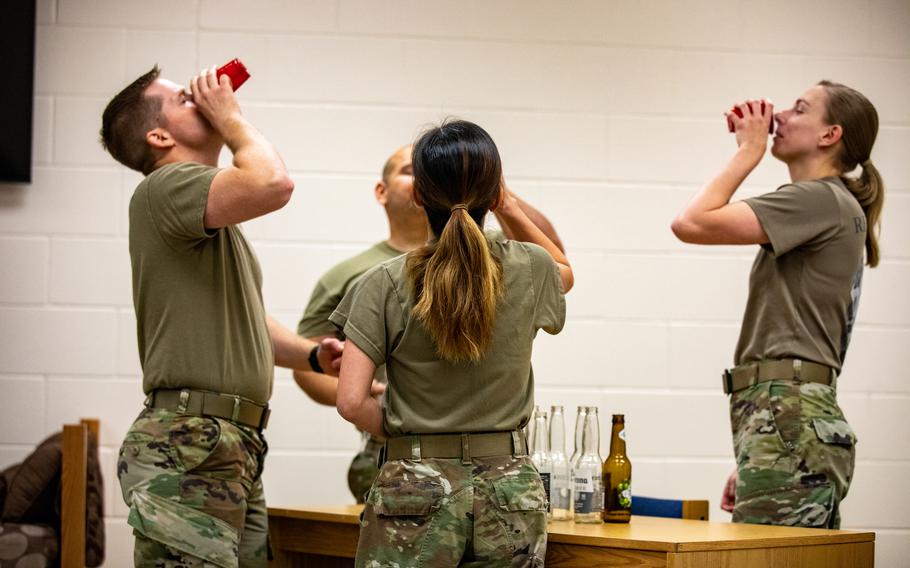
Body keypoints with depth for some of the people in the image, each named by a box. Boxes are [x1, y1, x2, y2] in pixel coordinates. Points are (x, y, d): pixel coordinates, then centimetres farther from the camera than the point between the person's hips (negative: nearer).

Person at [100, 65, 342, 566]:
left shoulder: (214, 222, 24)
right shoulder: (166, 187, -9)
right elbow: (272, 184, -26)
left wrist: (313, 354, 12)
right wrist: (230, 117, -7)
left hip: (235, 449, 10)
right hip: (187, 446, -10)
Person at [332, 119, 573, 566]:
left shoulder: (386, 283, -7)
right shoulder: (528, 270, -1)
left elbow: (351, 400, -12)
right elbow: (563, 272, 26)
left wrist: (400, 432, 7)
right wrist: (510, 208, 14)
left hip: (414, 492, -2)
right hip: (510, 490, 2)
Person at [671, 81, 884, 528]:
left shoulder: (823, 200, -7)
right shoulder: (838, 209, 26)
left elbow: (692, 224, -16)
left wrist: (748, 152, -2)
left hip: (789, 423, -10)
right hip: (789, 421, 10)